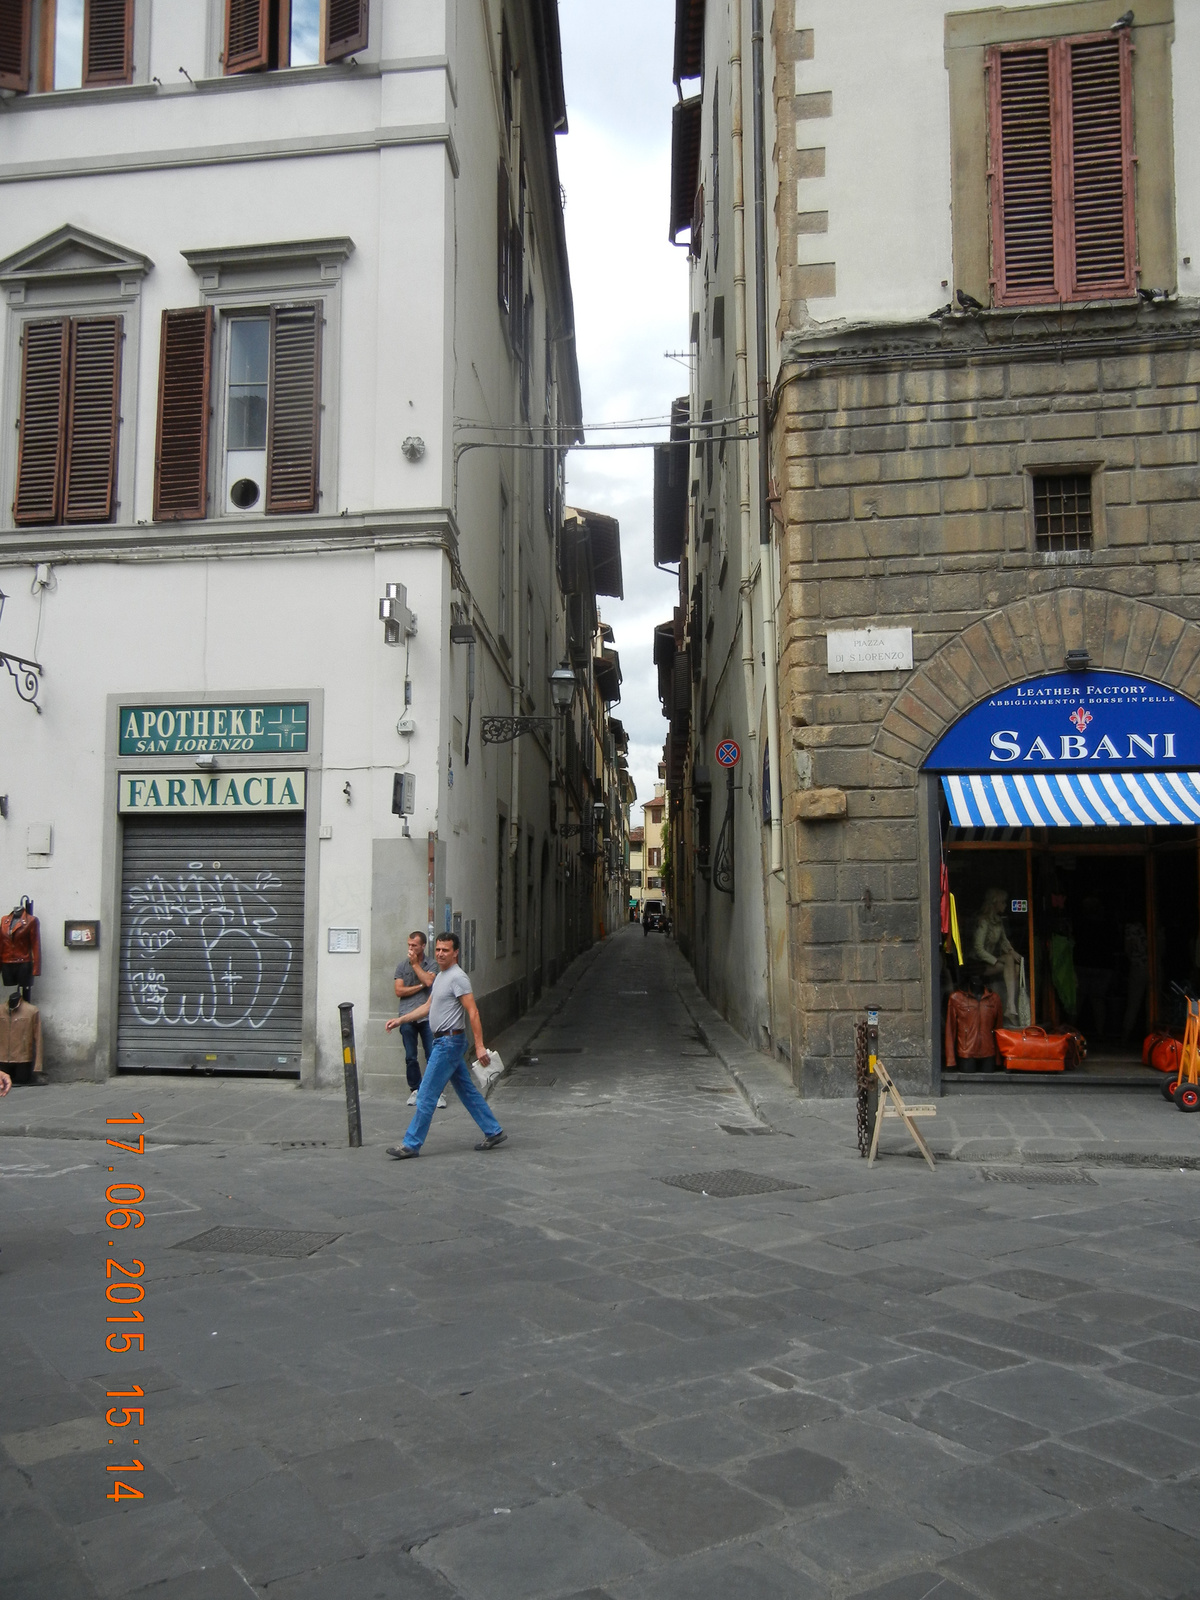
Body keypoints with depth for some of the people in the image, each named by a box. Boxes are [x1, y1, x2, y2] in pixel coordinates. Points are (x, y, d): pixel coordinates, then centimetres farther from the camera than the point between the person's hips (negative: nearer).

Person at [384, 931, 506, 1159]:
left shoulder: (458, 977, -15)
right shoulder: (440, 976, 17)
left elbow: (473, 1012, -20)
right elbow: (428, 1007, 25)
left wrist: (479, 1046, -25)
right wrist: (400, 1020, 18)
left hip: (449, 1042, -10)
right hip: (444, 1041, 10)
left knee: (426, 1095, -6)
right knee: (467, 1091, 14)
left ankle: (411, 1145, -1)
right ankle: (493, 1132, 19)